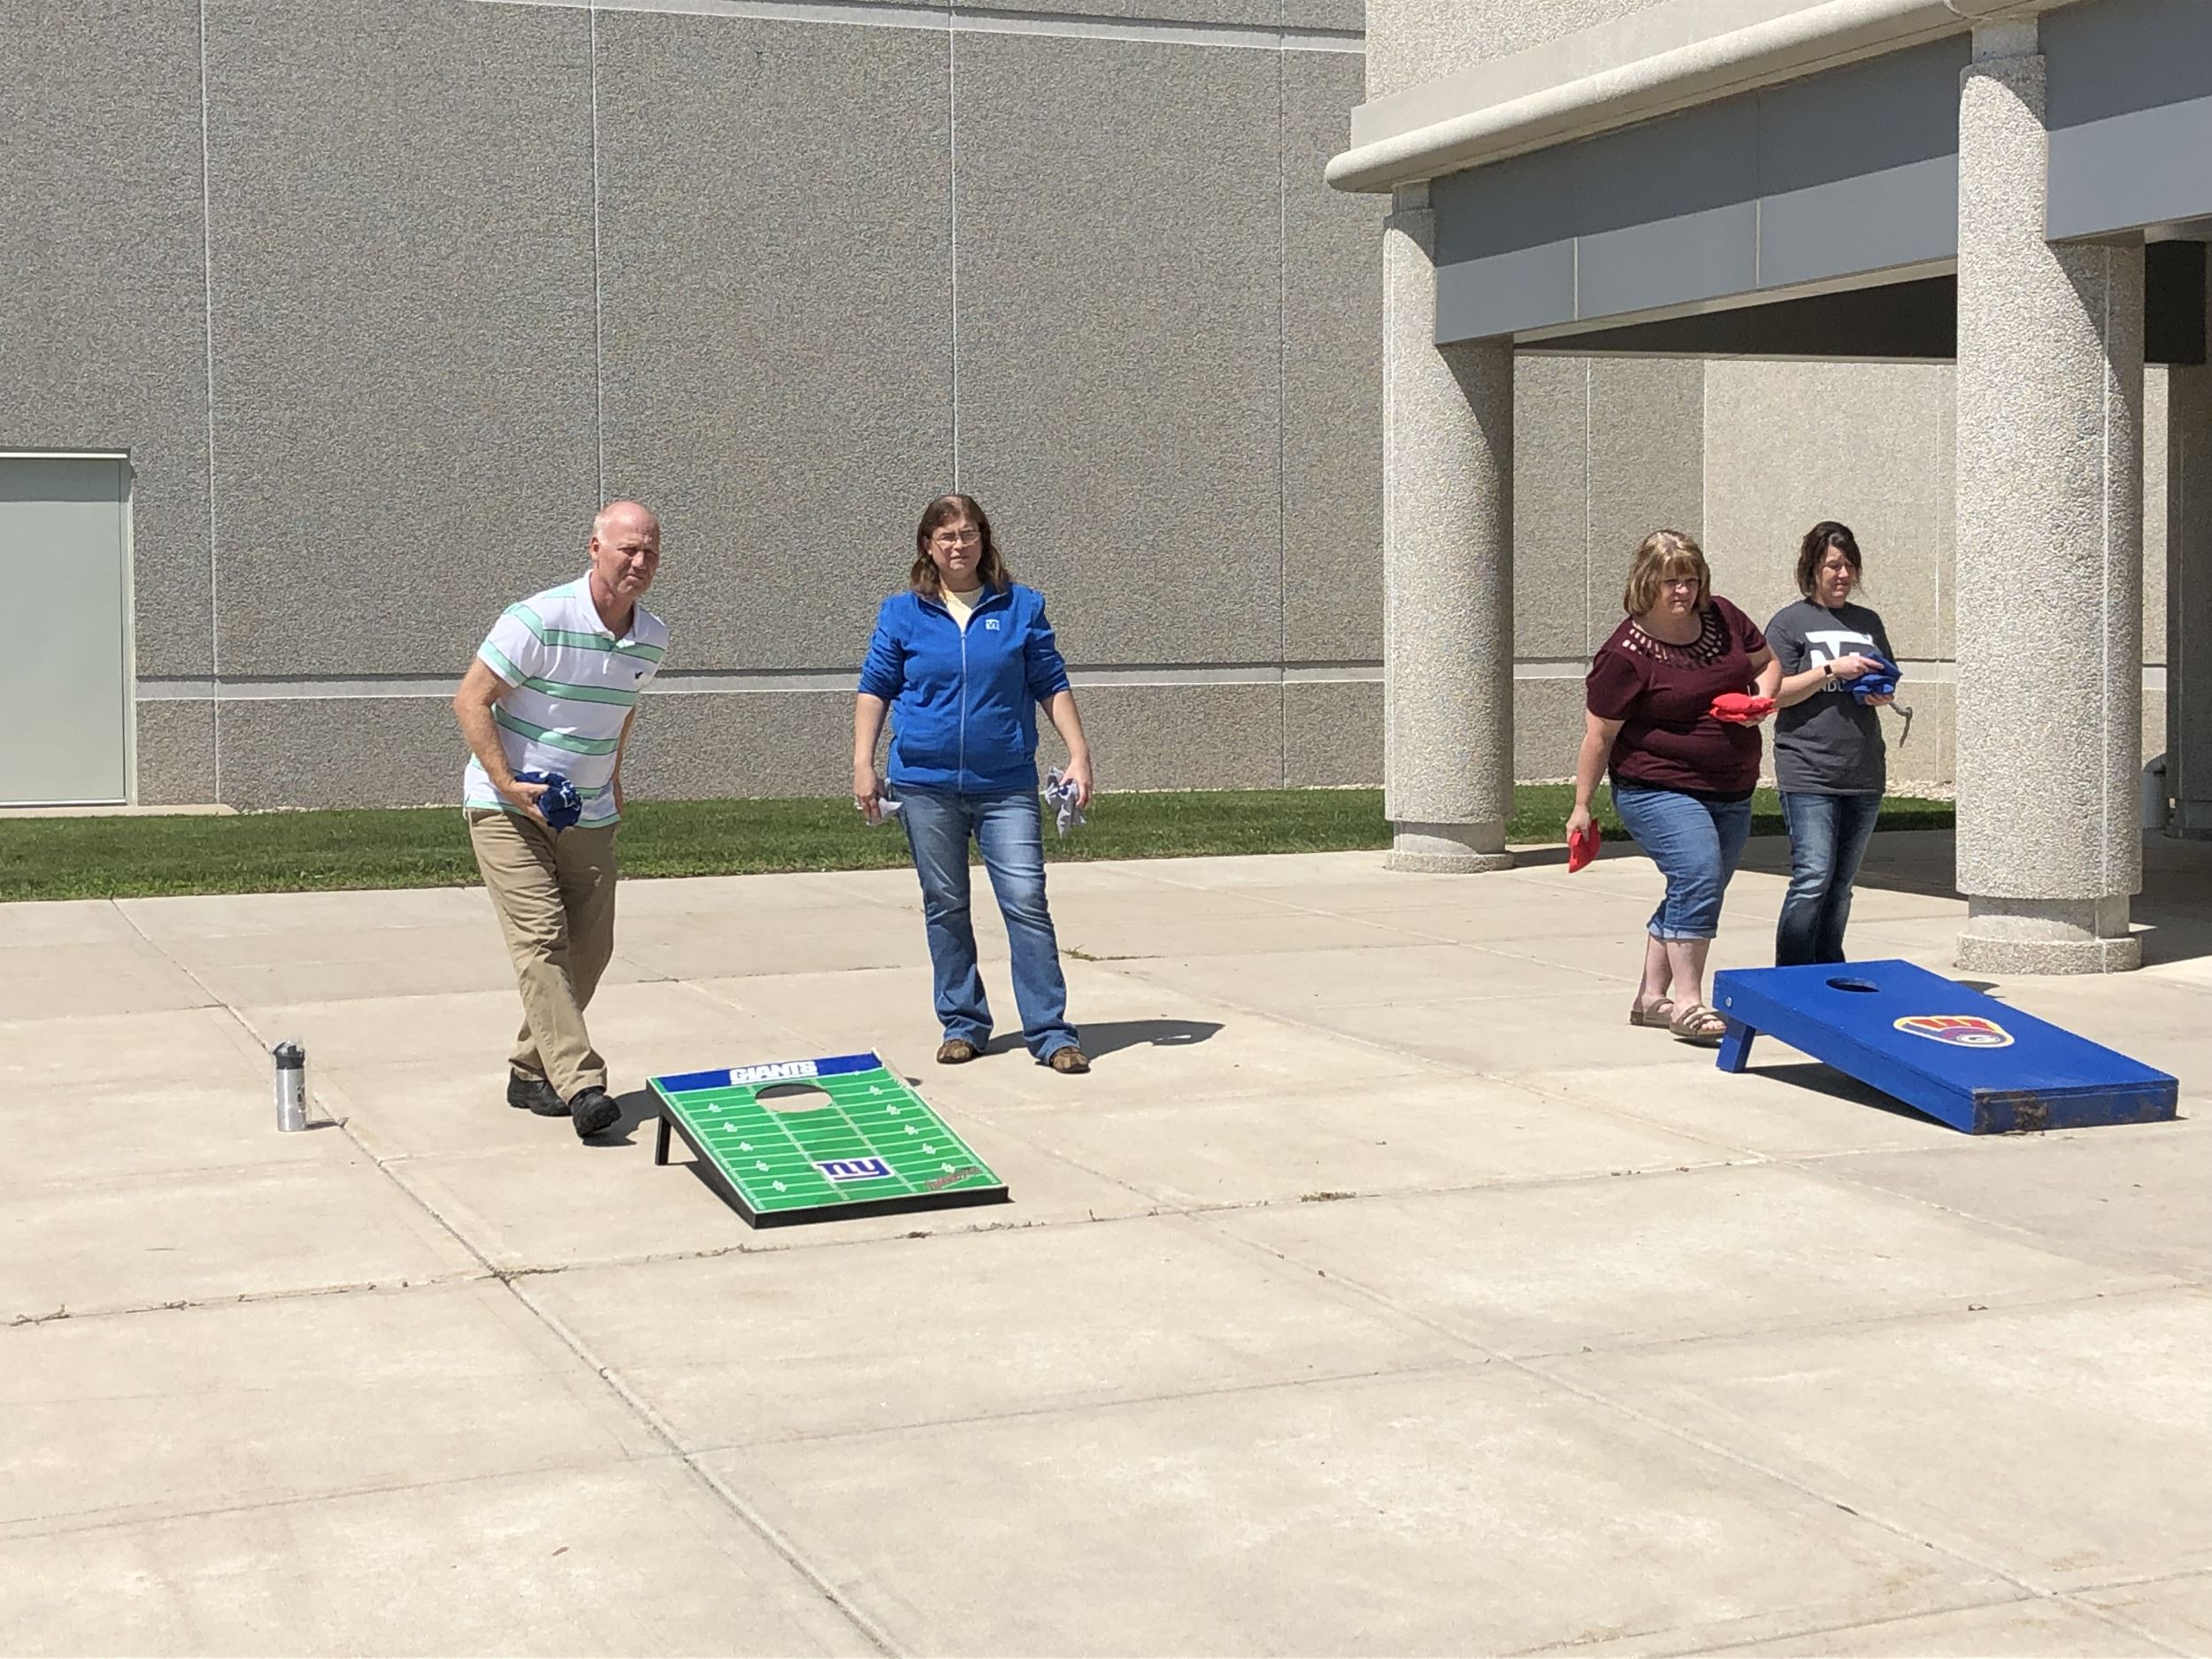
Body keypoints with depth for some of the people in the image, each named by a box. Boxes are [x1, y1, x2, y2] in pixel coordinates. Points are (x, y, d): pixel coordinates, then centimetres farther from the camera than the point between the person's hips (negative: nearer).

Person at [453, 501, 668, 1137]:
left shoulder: (652, 639, 2)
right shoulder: (538, 621, -18)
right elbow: (470, 701, -15)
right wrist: (509, 785, -21)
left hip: (589, 816, 7)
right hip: (508, 809, -6)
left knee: (589, 947, 6)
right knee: (542, 938, -15)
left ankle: (532, 1072, 22)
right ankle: (581, 1084, -22)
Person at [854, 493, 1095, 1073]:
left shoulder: (1021, 607, 4)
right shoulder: (902, 613, 4)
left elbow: (1052, 685, 7)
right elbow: (875, 690, 8)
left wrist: (1079, 755, 1)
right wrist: (863, 764, 0)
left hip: (1006, 785, -1)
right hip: (927, 785, 1)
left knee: (1026, 902, -7)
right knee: (945, 908, 8)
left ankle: (1050, 1032, -3)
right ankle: (962, 1024, 20)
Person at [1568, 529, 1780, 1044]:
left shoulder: (1723, 618, 3)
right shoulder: (1625, 654, -15)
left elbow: (1767, 661, 19)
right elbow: (1599, 736, -11)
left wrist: (1761, 697, -4)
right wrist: (1581, 807, -8)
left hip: (1731, 792, 7)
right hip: (1660, 790, -7)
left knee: (1695, 895, 12)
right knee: (1699, 874, -25)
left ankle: (1651, 998, 24)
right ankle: (1687, 1002, -23)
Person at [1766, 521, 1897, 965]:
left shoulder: (1868, 622, 17)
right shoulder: (1789, 623, 1)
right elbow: (1774, 694, -7)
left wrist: (1884, 694, 2)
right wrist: (1833, 670, -15)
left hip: (1864, 774, 6)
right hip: (1808, 773, -5)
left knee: (1842, 884, 10)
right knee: (1813, 879, -14)